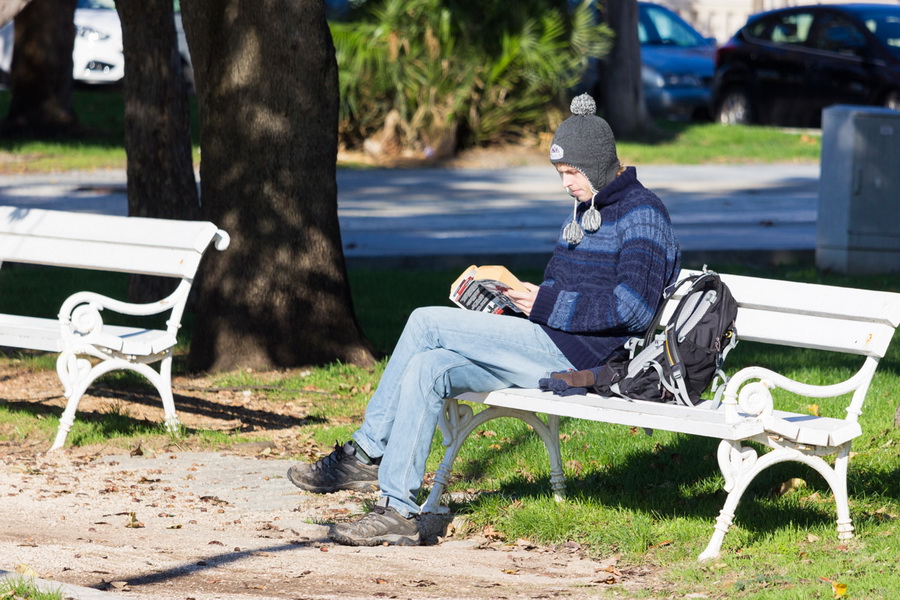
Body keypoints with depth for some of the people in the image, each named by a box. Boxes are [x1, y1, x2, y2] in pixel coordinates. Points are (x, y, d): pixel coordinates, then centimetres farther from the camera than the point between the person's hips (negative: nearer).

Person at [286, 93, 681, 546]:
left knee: (426, 323, -15)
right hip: (550, 349, 10)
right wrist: (512, 292, 8)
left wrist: (545, 305, -16)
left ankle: (365, 454, -6)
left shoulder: (642, 214, -8)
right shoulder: (584, 211, 23)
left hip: (583, 356, -10)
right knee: (426, 368, -9)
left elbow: (634, 307, -20)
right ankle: (398, 510, -11)